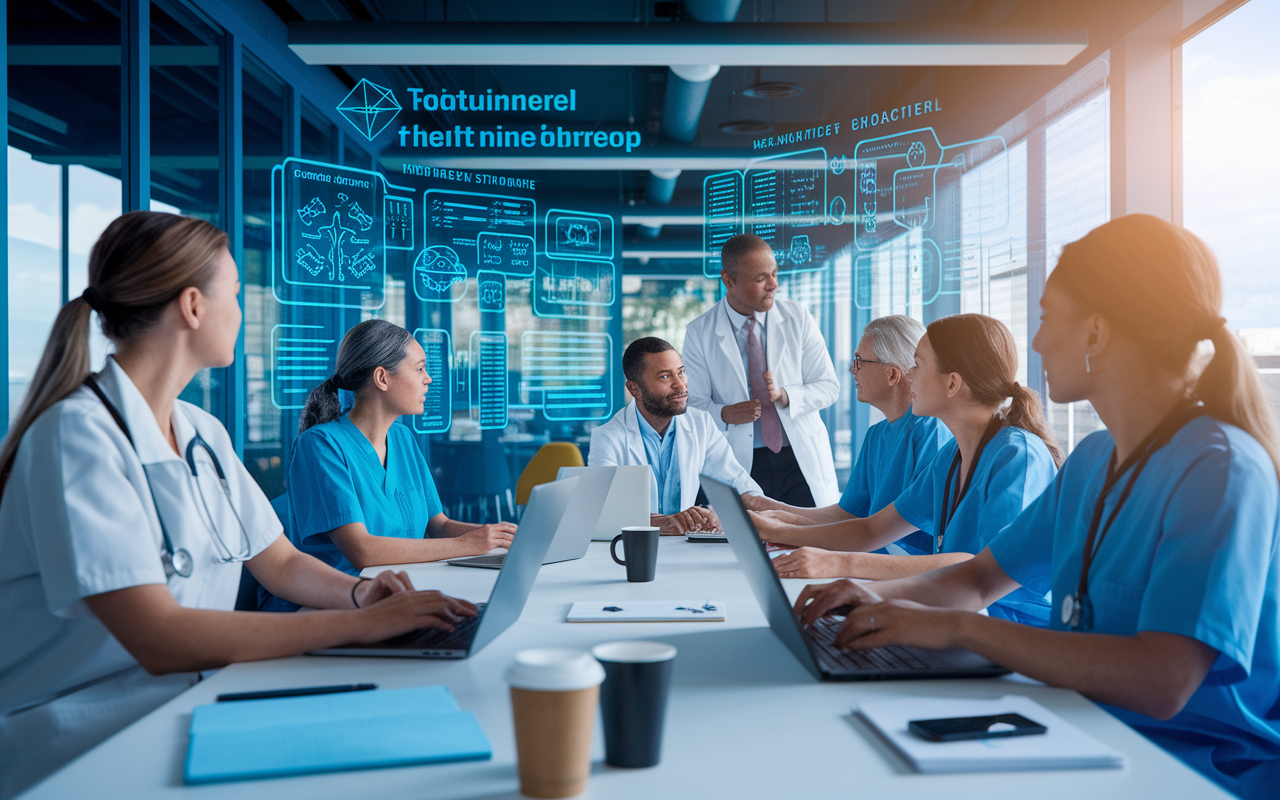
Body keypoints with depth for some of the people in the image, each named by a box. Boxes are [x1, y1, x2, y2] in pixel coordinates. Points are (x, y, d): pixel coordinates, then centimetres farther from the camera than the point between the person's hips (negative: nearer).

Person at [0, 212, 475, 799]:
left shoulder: (205, 435, 9)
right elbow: (159, 640, -26)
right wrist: (362, 623, -25)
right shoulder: (78, 435, -18)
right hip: (76, 747, -7)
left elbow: (282, 564, 16)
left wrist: (360, 592, -6)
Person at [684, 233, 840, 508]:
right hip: (741, 463, -1)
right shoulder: (699, 333, -1)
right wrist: (725, 414, -21)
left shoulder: (798, 318, 2)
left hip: (802, 459, 1)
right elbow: (693, 404, 1)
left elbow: (829, 386, 2)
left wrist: (785, 395, -17)